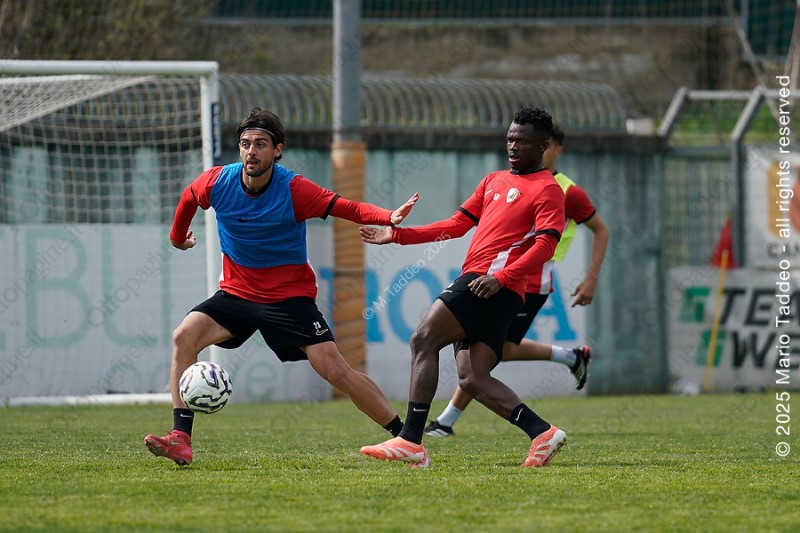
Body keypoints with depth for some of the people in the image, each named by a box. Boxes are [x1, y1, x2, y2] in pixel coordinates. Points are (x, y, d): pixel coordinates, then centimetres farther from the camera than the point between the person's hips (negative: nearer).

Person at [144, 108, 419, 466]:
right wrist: (177, 237, 29)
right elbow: (188, 198, 14)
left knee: (336, 372, -13)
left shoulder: (294, 190, -19)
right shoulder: (217, 182, -10)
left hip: (290, 296, -3)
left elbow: (348, 209, -26)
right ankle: (181, 441, -20)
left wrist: (389, 218, -44)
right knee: (184, 337, -19)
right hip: (236, 292, 4)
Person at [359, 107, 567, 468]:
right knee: (472, 379, -2)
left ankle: (411, 441, -20)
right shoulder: (494, 181, 26)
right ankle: (542, 433, -3)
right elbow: (458, 224, 29)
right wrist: (398, 235, 23)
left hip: (497, 285, -9)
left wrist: (501, 277, -24)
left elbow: (544, 247, -12)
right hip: (477, 283, 9)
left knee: (423, 340, -15)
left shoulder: (548, 190, 0)